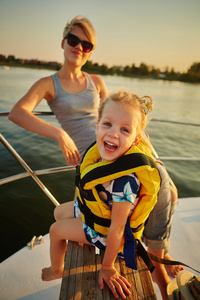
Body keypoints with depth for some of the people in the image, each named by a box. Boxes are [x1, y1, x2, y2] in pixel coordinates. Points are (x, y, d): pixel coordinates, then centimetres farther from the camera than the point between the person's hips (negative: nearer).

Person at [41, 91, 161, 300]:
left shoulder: (125, 180, -43)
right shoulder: (108, 154, -21)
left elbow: (116, 228, -30)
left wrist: (107, 267, -15)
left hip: (101, 229, -7)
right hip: (93, 209, 7)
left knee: (55, 230, 11)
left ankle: (56, 270, 47)